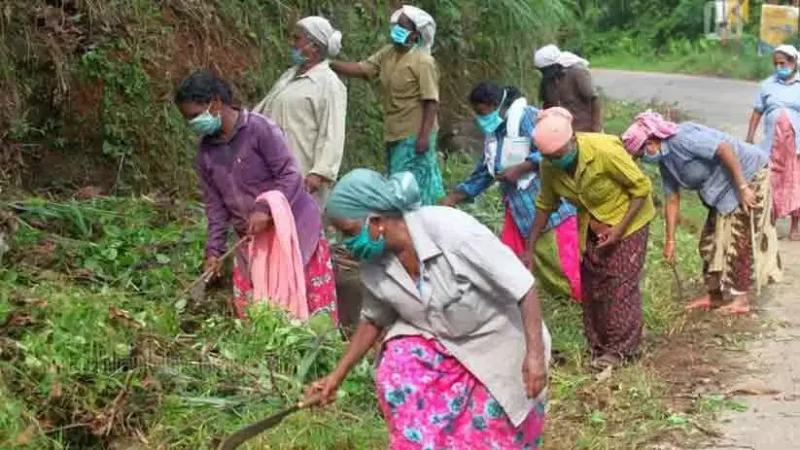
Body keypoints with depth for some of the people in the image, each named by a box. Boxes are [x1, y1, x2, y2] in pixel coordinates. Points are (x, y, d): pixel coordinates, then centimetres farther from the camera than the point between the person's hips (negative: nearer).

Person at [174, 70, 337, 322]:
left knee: (312, 299, -3)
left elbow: (290, 174, -17)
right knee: (247, 307, 3)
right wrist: (214, 249, -1)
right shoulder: (206, 151, 3)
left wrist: (266, 209, -28)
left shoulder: (259, 128, -16)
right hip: (251, 237, 6)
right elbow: (215, 203, 7)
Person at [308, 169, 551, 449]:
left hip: (498, 344, -4)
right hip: (438, 342, 4)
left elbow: (523, 286, -26)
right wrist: (338, 375, 3)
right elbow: (373, 320, 6)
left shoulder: (452, 229, -32)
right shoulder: (374, 267, -13)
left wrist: (535, 354, -29)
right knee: (396, 370, -21)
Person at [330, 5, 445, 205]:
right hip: (395, 133, 9)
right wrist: (329, 64, -9)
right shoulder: (387, 54, 7)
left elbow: (431, 102, -17)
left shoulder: (423, 62, -16)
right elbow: (361, 69, 4)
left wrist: (424, 135, -22)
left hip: (414, 134, -8)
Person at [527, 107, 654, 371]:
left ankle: (621, 348, 2)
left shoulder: (605, 151, -33)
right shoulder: (549, 167, -17)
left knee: (621, 285, -8)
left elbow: (642, 187, -23)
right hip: (591, 227, 6)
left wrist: (619, 229, -26)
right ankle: (599, 347, 19)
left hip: (627, 220, -5)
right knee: (591, 285, 7)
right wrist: (530, 249, -4)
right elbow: (545, 206, -1)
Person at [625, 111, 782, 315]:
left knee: (739, 240, -8)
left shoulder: (681, 138, -27)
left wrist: (742, 187, -29)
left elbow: (725, 149, -30)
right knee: (712, 240, 11)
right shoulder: (665, 161, 3)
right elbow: (672, 200, 8)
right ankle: (714, 296, 21)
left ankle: (741, 300, 0)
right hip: (724, 188, 10)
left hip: (748, 175, -10)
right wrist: (670, 240, 8)